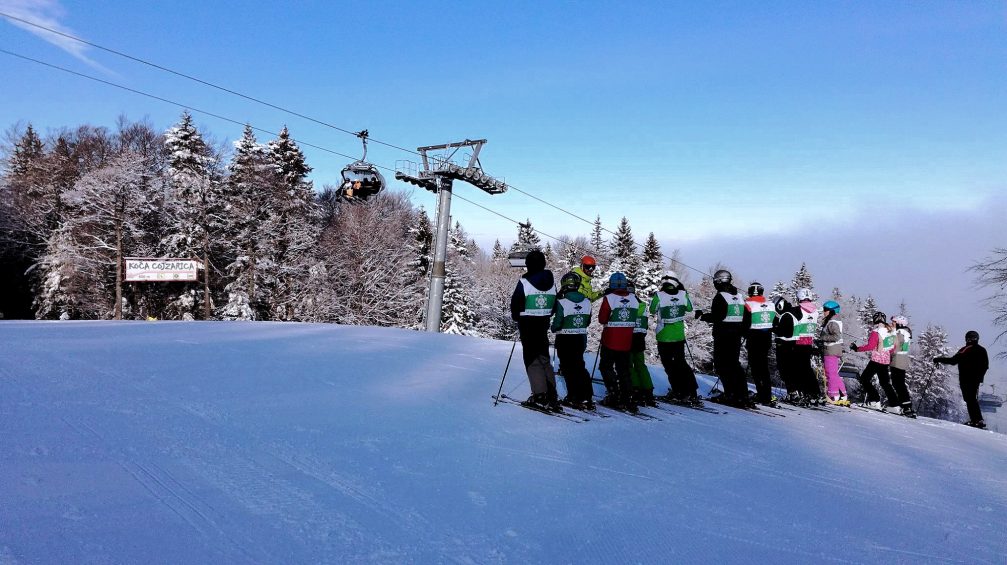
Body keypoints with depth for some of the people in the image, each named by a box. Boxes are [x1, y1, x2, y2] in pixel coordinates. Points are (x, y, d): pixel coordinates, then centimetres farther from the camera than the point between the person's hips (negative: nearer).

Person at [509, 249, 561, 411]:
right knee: (544, 358, 13)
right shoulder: (551, 282, 3)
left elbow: (516, 303, -8)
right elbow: (554, 305, 8)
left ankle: (540, 395, -6)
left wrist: (517, 317, 9)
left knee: (532, 359, 0)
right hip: (544, 325, 5)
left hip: (527, 324, -5)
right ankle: (551, 395, 11)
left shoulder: (524, 282, -14)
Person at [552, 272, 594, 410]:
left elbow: (557, 323, -16)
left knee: (568, 368, 5)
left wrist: (554, 329, 5)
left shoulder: (562, 302, -18)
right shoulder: (587, 302, -1)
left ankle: (575, 397, 2)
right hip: (581, 339, 5)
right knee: (580, 366, 16)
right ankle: (588, 397, 14)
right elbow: (588, 322, 6)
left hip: (565, 340, -5)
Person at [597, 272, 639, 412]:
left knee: (606, 367, 9)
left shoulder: (609, 298, -12)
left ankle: (614, 394, -2)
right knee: (624, 370, 12)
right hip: (626, 342, 4)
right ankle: (627, 399, 9)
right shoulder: (633, 299, 1)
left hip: (610, 341, -4)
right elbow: (635, 319, 10)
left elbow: (602, 319, -10)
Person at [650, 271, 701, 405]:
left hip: (664, 337, -4)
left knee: (668, 364, 9)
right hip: (679, 336, 4)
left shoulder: (659, 296, -15)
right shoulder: (683, 294, -6)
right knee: (681, 362, 16)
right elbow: (689, 308, 11)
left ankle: (678, 391, 8)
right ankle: (691, 392, 12)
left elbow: (652, 311, 1)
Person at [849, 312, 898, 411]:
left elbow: (870, 346, -24)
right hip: (886, 360, 8)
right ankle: (894, 404, 16)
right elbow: (893, 346, 16)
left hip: (876, 360, -8)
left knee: (864, 379, 1)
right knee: (885, 382, 17)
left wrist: (857, 349, -16)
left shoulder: (876, 332, -16)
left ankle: (875, 401, -7)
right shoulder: (890, 331, 7)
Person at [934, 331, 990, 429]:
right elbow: (986, 366, 16)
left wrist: (939, 359, -8)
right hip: (976, 379, 7)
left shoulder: (966, 350, -11)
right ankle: (978, 420, 15)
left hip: (966, 379, -7)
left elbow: (953, 360, -16)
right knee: (973, 399, 16)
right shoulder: (982, 350, 10)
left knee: (969, 399, -6)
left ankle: (977, 420, -12)